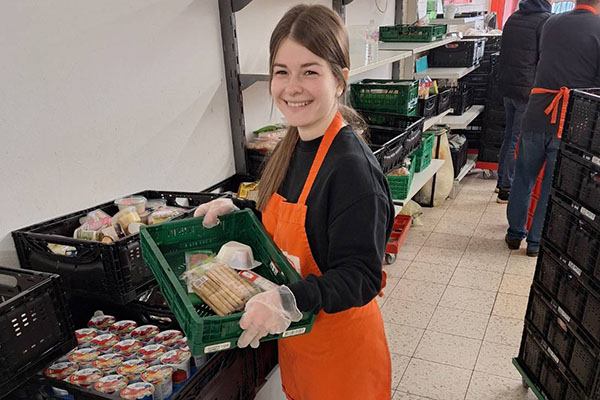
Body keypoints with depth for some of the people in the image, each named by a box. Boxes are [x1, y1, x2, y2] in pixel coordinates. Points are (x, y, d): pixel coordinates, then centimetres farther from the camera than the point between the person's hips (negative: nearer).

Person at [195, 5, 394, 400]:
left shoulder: (352, 167, -28)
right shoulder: (294, 145, -2)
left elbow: (361, 276, -26)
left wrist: (290, 299, -39)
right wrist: (236, 207, 0)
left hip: (340, 342, -7)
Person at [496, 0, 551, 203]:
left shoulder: (513, 18, 12)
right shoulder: (545, 20, -11)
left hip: (507, 87, 8)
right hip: (528, 90, -7)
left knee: (509, 135, 17)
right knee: (519, 140, -2)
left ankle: (502, 181, 25)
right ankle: (506, 189, 2)